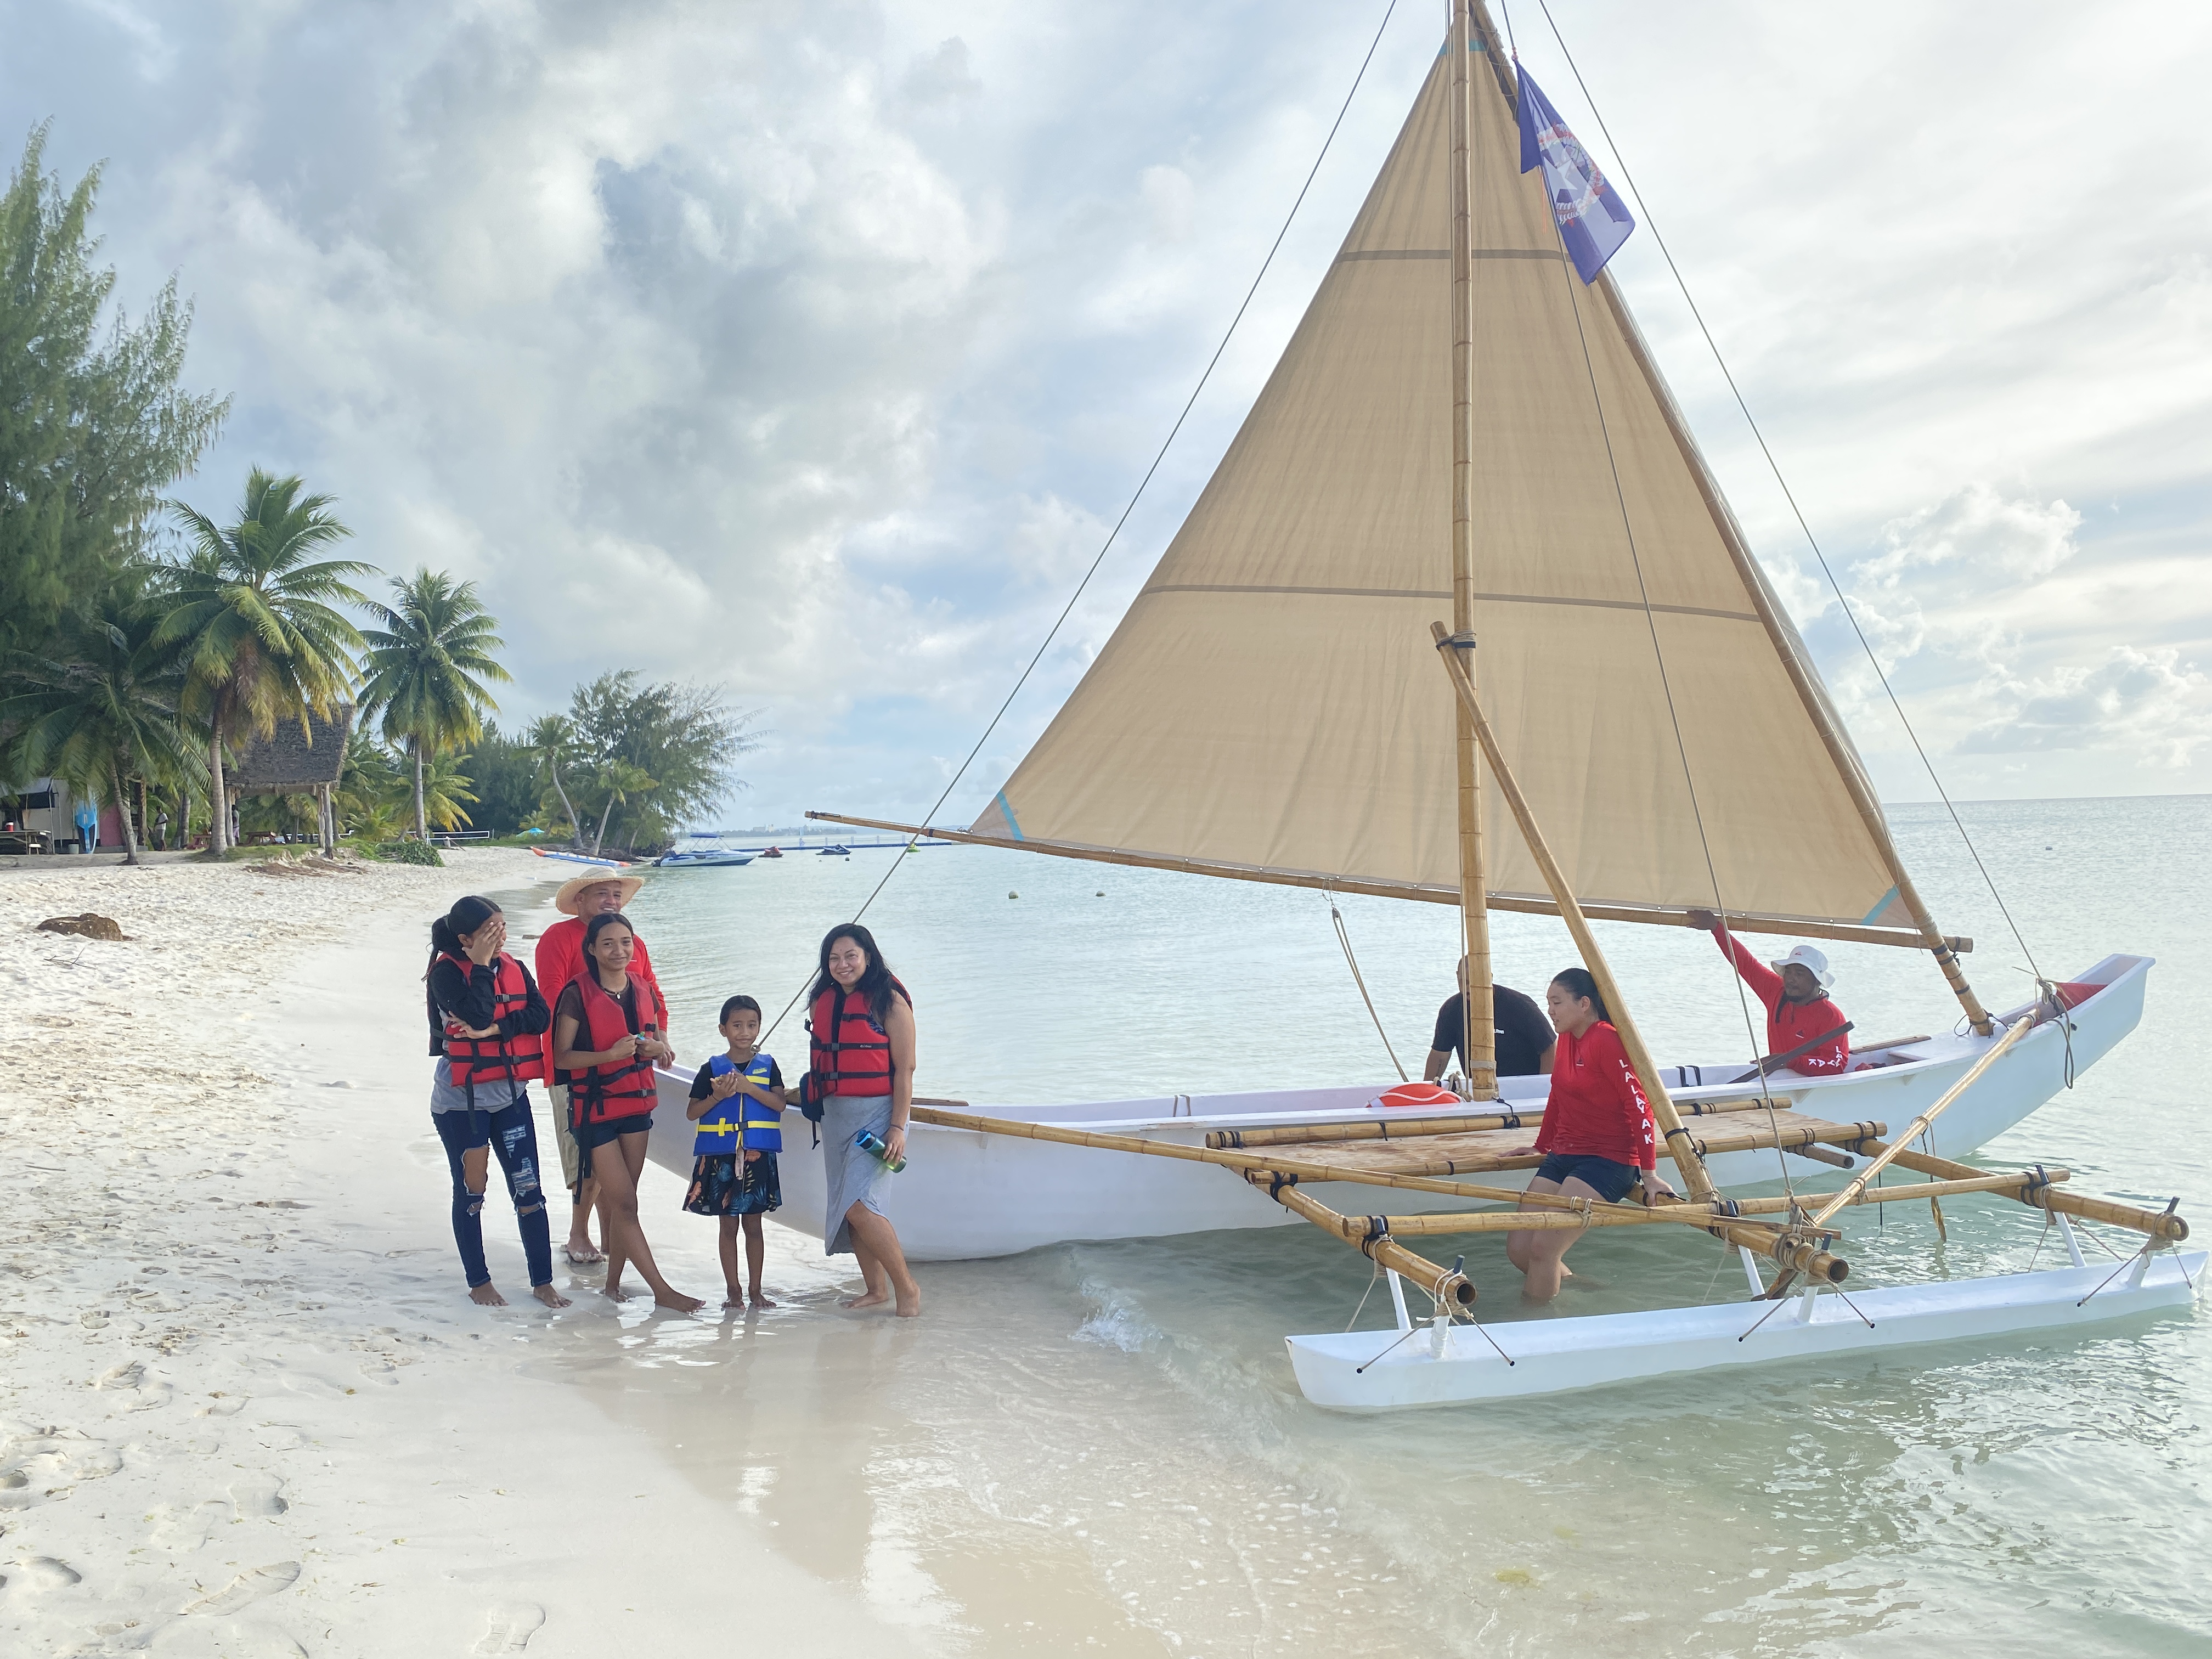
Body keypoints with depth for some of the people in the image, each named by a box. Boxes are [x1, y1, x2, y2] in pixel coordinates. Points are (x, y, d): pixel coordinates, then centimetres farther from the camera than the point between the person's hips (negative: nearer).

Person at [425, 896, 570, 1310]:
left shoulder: (514, 969, 5)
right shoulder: (446, 973, -11)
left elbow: (539, 1015, -9)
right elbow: (479, 1015, -27)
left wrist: (493, 1029, -21)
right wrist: (481, 964, -20)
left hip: (510, 1095, 4)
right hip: (461, 1101, -4)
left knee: (529, 1190, 2)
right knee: (471, 1193, 7)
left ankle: (543, 1282, 9)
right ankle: (478, 1282, 21)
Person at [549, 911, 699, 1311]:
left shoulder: (643, 991, 6)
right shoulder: (578, 994, -12)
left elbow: (658, 1044, 18)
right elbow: (561, 1057, -13)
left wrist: (656, 1048, -6)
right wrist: (610, 1054, -25)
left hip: (636, 1104, 5)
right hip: (594, 1109, -5)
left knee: (617, 1200, 10)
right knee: (624, 1202, -5)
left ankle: (613, 1282, 19)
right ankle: (662, 1290, -3)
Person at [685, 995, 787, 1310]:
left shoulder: (768, 1066, 4)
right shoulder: (712, 1069, 2)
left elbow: (779, 1104, -8)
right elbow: (693, 1112, 2)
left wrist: (748, 1087, -18)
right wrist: (717, 1096, -14)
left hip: (757, 1155, 0)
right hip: (719, 1155, 0)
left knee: (753, 1224, 6)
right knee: (728, 1225, 5)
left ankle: (756, 1291, 14)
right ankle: (733, 1291, 13)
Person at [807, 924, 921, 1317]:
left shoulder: (889, 1001, -9)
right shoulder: (822, 1001, 10)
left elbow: (905, 1069, -12)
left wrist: (898, 1127, -16)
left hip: (876, 1111, -7)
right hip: (834, 1112, 7)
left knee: (858, 1204, -17)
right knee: (846, 1206, 9)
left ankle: (907, 1287, -4)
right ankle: (877, 1289, 21)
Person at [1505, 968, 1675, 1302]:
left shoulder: (1606, 1040, -15)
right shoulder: (1566, 1039, 10)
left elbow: (1638, 1104, -17)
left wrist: (1649, 1173, -18)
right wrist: (1541, 1147, 32)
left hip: (1608, 1160, -8)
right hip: (1563, 1156, 8)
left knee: (1543, 1249, -21)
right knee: (1518, 1249, -3)